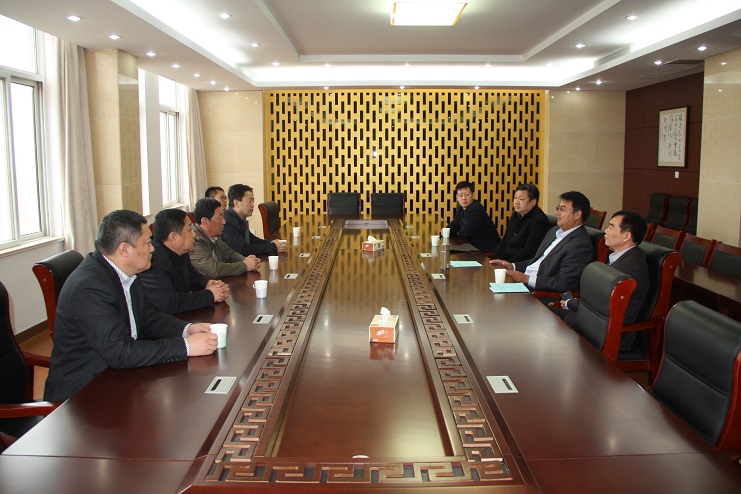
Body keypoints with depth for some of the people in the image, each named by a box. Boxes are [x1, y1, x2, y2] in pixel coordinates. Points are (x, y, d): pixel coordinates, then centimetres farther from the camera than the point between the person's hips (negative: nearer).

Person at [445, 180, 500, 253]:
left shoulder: (476, 209, -22)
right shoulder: (460, 208, 7)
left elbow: (465, 233, -24)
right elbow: (453, 225, 13)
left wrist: (458, 232, -2)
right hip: (475, 247, 8)